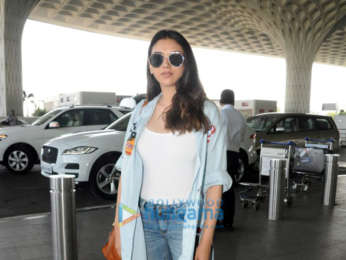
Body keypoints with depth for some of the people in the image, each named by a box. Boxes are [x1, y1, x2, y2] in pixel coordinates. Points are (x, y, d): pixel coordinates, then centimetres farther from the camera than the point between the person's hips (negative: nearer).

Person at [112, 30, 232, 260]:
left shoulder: (206, 112, -7)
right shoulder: (142, 111, 3)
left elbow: (214, 180, -9)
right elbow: (127, 172, 4)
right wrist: (119, 225, 1)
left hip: (187, 221, -3)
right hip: (145, 219, 3)